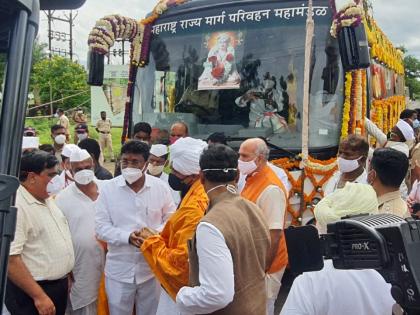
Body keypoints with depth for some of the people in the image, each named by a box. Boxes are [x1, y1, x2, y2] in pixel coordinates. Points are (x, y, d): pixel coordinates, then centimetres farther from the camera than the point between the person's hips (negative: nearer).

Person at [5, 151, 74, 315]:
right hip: (32, 291, -8)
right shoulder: (16, 207, -22)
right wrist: (39, 296, -25)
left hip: (58, 286, 9)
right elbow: (10, 259, -27)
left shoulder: (47, 199, 6)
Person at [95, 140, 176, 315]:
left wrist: (156, 233, -17)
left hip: (152, 268, 1)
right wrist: (127, 237, -22)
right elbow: (101, 227, -6)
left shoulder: (161, 187, -4)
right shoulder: (108, 188, -6)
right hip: (119, 270, 0)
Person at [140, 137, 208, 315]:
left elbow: (181, 261, -27)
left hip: (182, 292, -9)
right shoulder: (203, 195, 2)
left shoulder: (194, 207, -28)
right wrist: (159, 237, 4)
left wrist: (152, 242, -15)